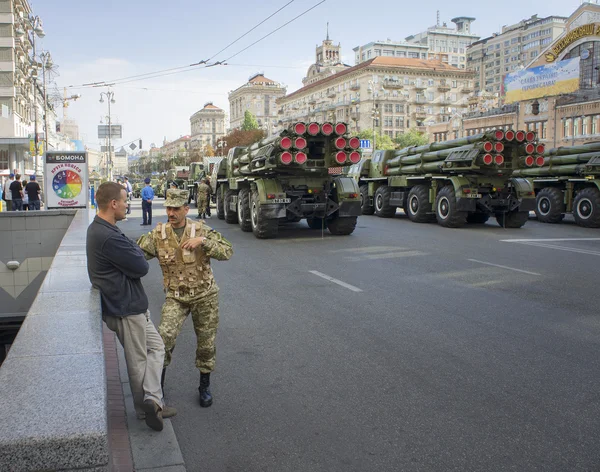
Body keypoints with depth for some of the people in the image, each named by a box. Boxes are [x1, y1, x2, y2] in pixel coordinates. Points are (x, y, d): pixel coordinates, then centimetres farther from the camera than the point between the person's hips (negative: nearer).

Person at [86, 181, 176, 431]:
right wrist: (136, 250, -5)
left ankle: (152, 402, 17)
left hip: (131, 304, 10)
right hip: (127, 308, -10)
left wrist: (132, 251, -7)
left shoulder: (98, 229, 8)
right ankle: (148, 405, 14)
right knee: (138, 361, 2)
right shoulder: (109, 237, -28)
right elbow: (141, 267, -21)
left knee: (156, 347, 15)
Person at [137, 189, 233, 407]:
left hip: (204, 295, 0)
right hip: (176, 297, 0)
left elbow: (227, 251, -15)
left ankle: (205, 385, 31)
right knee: (165, 335, -20)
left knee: (206, 343, 9)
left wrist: (203, 241, -27)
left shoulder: (201, 230, -8)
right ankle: (159, 379, 4)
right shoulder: (158, 234, -4)